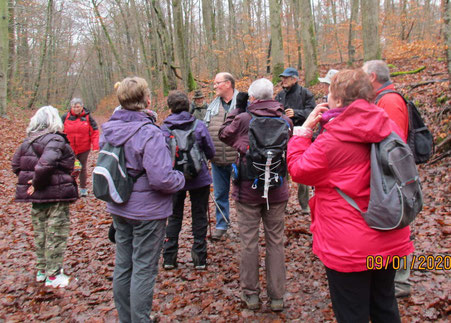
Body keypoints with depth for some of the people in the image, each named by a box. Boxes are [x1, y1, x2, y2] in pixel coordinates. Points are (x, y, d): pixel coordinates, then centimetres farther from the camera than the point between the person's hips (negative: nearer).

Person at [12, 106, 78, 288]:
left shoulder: (28, 141, 7)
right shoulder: (56, 140, -18)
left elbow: (16, 165, 10)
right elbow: (45, 165, -31)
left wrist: (29, 180, 8)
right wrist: (38, 183, -17)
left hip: (36, 196, 8)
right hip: (56, 194, -7)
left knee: (40, 232, 19)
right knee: (56, 233, 4)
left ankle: (41, 269, 32)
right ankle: (53, 275, 12)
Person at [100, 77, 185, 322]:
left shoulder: (108, 130, 1)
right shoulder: (149, 134, -24)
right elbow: (162, 178, -28)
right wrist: (180, 178, -9)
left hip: (118, 209, 8)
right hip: (147, 210, -7)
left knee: (123, 265, 18)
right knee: (144, 269, 5)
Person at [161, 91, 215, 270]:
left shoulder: (164, 129, -10)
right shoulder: (199, 126, -11)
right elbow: (211, 152, -5)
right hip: (199, 179, -1)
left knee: (174, 218, 16)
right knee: (199, 217, 12)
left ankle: (169, 258, 20)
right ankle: (200, 258, 18)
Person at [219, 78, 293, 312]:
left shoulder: (243, 119, -12)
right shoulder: (285, 120, -4)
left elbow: (224, 134, 6)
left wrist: (235, 111, 12)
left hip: (248, 190, -2)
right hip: (277, 191, 2)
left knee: (249, 241, 10)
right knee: (275, 242, 11)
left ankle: (250, 294, 22)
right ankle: (277, 296, 21)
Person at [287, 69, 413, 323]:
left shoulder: (332, 140, -21)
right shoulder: (388, 127, -2)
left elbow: (298, 170, -8)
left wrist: (304, 129, -1)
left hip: (349, 247, -7)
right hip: (390, 239, 7)